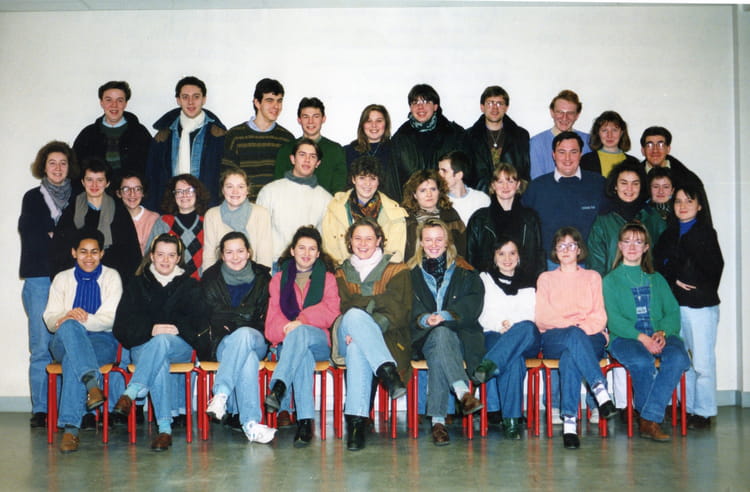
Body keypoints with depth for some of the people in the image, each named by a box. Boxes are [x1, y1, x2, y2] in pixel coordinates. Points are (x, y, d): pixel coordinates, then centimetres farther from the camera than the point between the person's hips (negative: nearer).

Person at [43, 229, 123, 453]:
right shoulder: (62, 279, 17)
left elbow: (112, 318, -3)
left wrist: (86, 319, -23)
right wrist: (64, 319, -19)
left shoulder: (111, 277, 10)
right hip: (64, 341, 2)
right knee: (69, 326, -37)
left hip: (102, 341, -1)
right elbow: (50, 319, 6)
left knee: (73, 360, -37)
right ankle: (92, 382, -54)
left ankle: (70, 427, -40)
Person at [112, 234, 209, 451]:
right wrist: (150, 330, -14)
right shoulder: (136, 286, 16)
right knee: (159, 362, -36)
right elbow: (121, 327, 4)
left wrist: (178, 328, -17)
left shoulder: (190, 286, 17)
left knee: (162, 341, -37)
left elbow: (201, 322, 4)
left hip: (180, 346, 0)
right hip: (143, 346, 0)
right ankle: (164, 429, -41)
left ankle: (131, 393, -44)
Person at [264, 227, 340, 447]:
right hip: (287, 342, 0)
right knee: (303, 355, -37)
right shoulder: (279, 279, 22)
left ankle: (278, 388, -50)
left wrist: (301, 321, -15)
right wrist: (285, 329, -14)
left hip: (319, 342, 0)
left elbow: (331, 313, 2)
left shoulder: (328, 278, 19)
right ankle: (305, 421, -48)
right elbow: (273, 317, 10)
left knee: (300, 332, -37)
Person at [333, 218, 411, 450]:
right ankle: (387, 371, -48)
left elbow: (398, 311, -2)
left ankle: (356, 419, -46)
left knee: (357, 347, -38)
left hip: (388, 338, -1)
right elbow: (343, 308, 6)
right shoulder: (342, 274, 24)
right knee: (354, 315, -36)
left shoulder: (397, 271, 14)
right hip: (347, 339, 1)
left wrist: (365, 329, -18)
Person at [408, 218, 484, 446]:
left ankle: (438, 420, -42)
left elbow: (474, 302, 2)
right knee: (440, 335, -37)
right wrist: (423, 319, -16)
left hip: (460, 336, 0)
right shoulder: (411, 273, 18)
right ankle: (463, 392, -51)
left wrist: (445, 315, -14)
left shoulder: (464, 272, 17)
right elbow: (407, 306, 6)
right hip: (424, 338, 0)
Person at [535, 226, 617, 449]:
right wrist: (574, 326, -6)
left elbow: (600, 317, 10)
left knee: (570, 356, -39)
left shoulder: (592, 277, 25)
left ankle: (569, 421, -49)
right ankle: (601, 391, -53)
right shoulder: (546, 278, 24)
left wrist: (582, 328, -11)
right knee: (574, 336, -40)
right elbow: (541, 317, 8)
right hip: (553, 339, 0)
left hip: (590, 338, 0)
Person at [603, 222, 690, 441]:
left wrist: (662, 333, -11)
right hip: (625, 338, -3)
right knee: (643, 361, -36)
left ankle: (649, 420, -28)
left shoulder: (657, 279, 23)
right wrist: (641, 337, -17)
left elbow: (673, 312, 11)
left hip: (660, 336, 3)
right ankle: (652, 420, -14)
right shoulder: (611, 280, 12)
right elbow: (614, 320, -1)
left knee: (678, 357, -31)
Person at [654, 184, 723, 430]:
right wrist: (673, 280, -8)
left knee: (702, 361, -3)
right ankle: (687, 408, 16)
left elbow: (714, 267, -8)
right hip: (674, 303, 4)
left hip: (701, 303, -4)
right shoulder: (669, 232, 14)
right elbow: (657, 263, 8)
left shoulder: (705, 232, 0)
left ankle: (703, 412, 6)